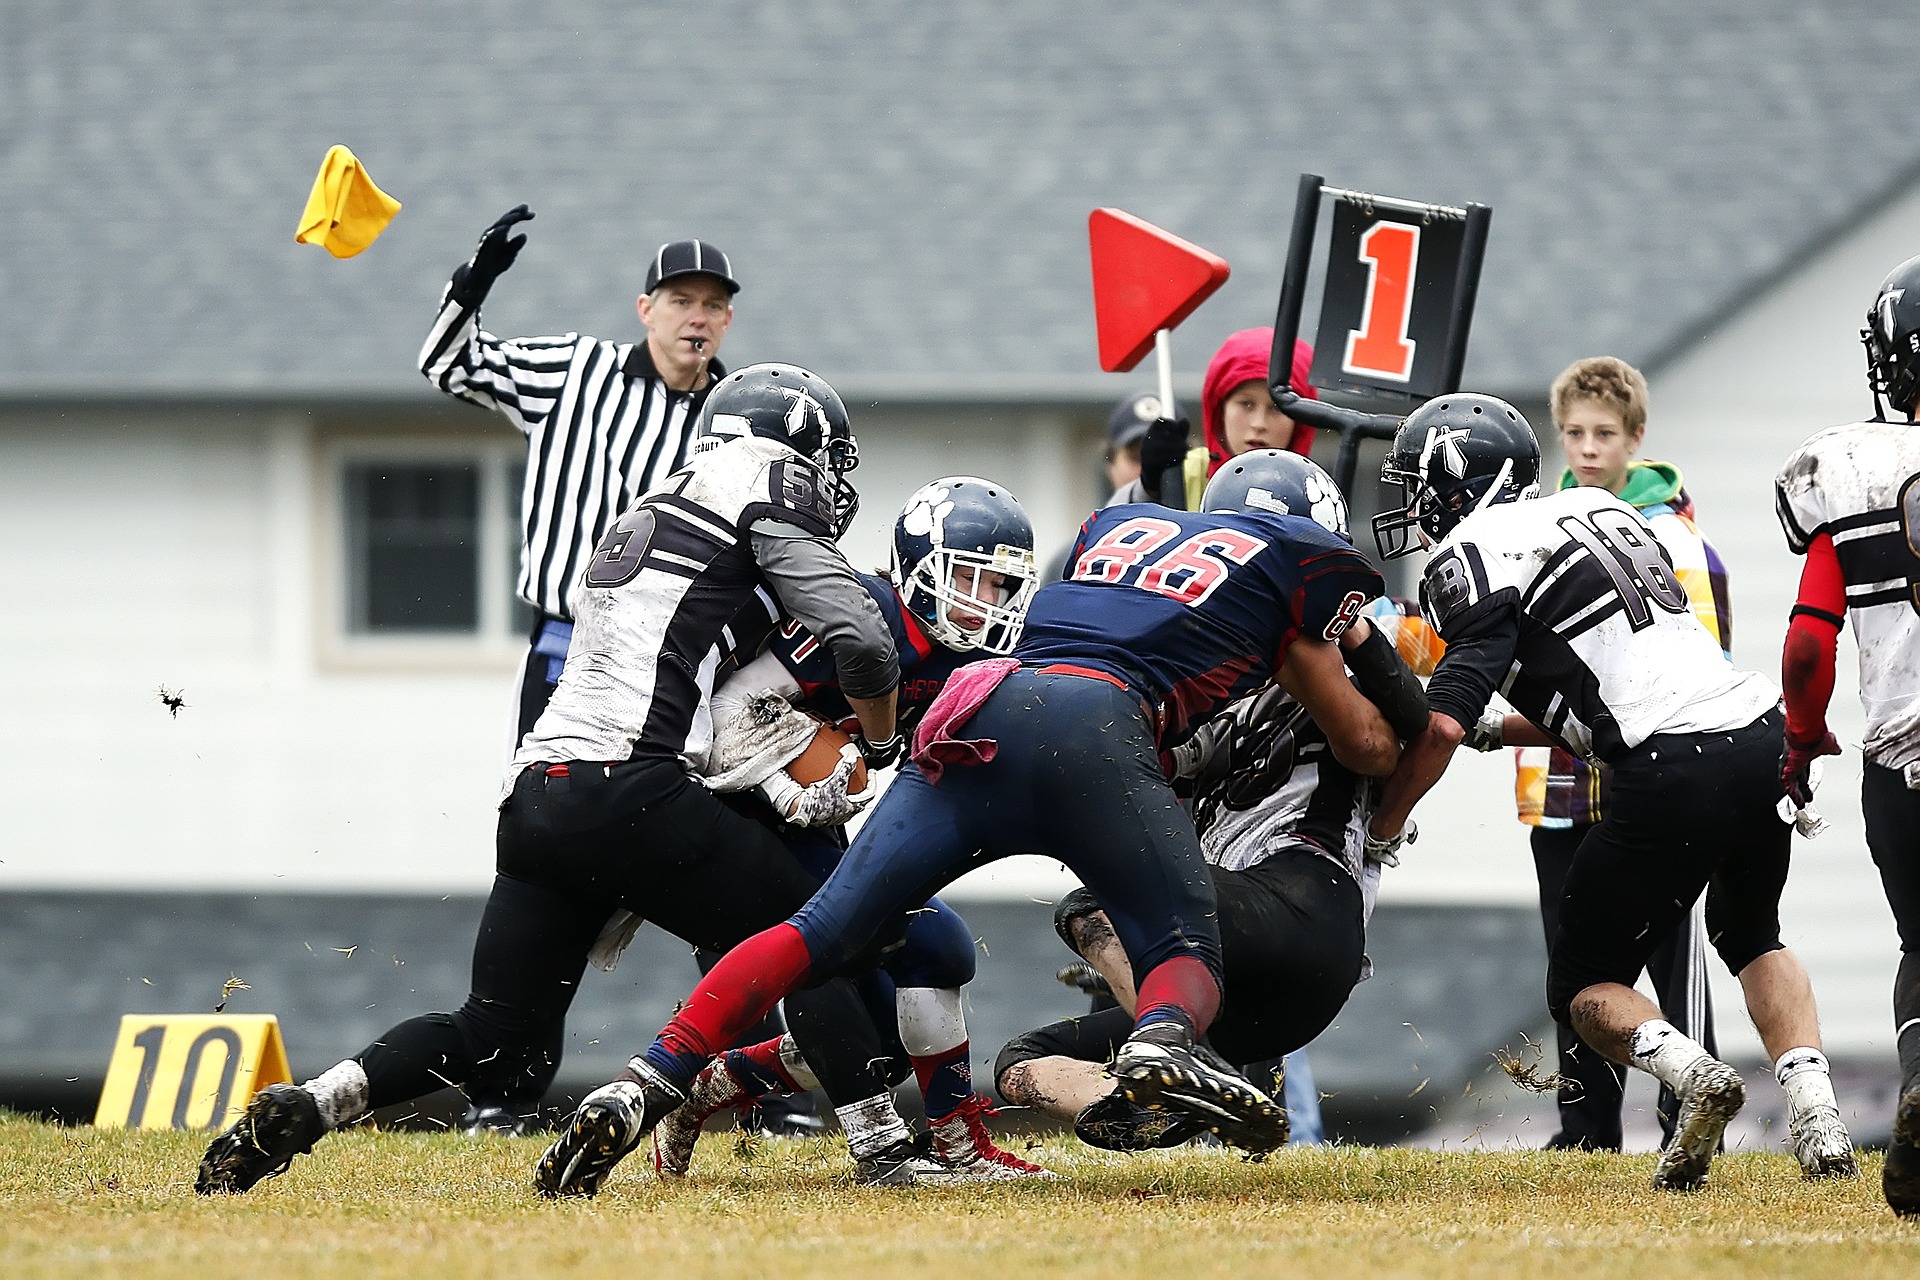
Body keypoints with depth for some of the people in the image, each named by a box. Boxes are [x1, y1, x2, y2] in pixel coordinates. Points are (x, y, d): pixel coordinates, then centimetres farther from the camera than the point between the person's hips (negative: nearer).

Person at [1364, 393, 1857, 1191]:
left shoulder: (1479, 557, -1)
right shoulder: (1599, 512, 24)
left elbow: (1443, 724, -10)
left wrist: (1375, 831, 4)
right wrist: (1499, 732, 28)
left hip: (1672, 774, -7)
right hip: (1763, 734, 7)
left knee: (1584, 986, 10)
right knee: (1751, 938, 30)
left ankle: (1693, 1076, -18)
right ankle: (1816, 1117, 9)